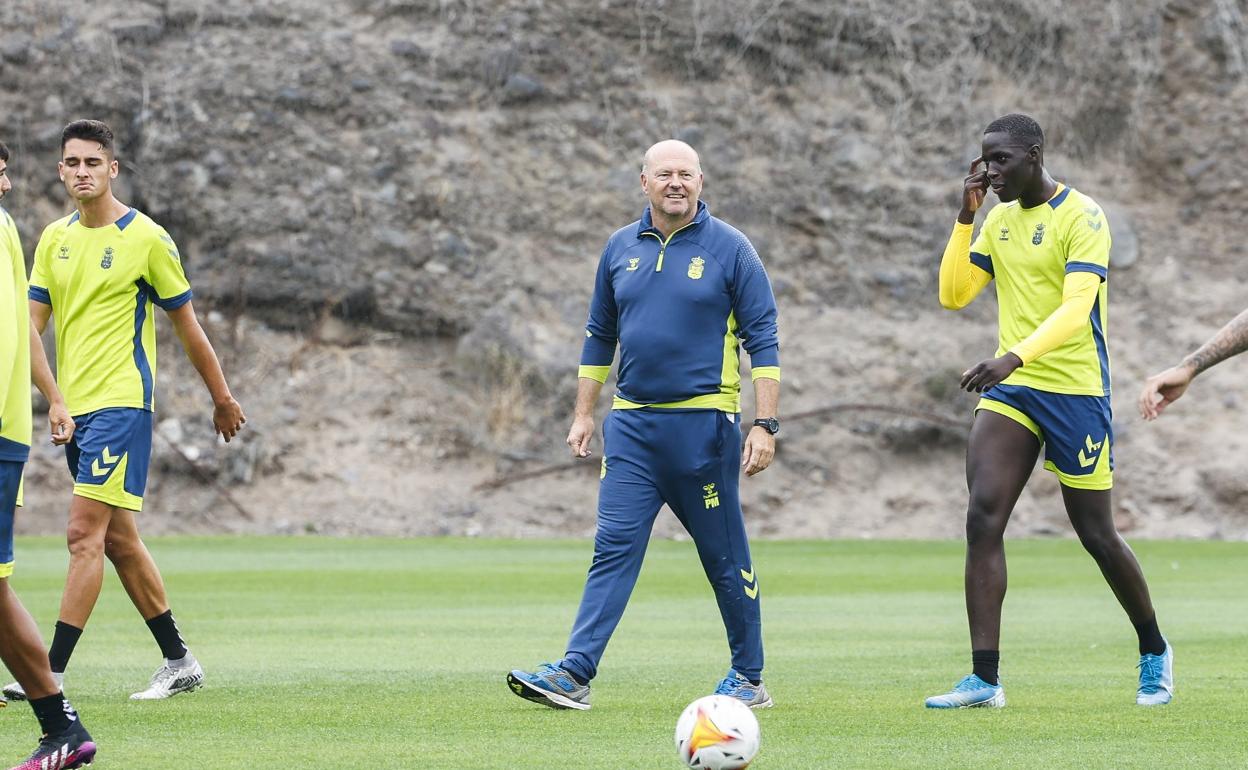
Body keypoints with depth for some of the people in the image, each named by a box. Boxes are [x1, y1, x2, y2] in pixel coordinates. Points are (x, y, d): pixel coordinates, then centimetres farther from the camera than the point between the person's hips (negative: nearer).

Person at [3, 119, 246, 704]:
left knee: (86, 535, -13)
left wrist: (222, 400, 8)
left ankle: (52, 674, -15)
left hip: (121, 403, -7)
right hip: (75, 408, 7)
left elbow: (187, 328, 1)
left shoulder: (145, 238, -6)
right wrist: (52, 395, -8)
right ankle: (178, 662, 20)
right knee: (118, 540, 10)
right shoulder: (54, 239, 10)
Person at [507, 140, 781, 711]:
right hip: (631, 426, 3)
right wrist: (583, 415, 15)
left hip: (702, 423, -3)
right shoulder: (621, 248, 10)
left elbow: (763, 341, -3)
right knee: (614, 547, -5)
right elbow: (600, 335, 20)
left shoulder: (728, 248, -2)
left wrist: (765, 426, -10)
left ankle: (749, 679, 16)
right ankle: (574, 674, -11)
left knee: (725, 557, 4)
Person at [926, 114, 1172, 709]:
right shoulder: (1000, 220, 11)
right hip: (1009, 390, 6)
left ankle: (1154, 652, 27)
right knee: (982, 518, -11)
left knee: (1095, 532, 3)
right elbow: (953, 294, 11)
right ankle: (984, 679, -13)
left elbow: (1076, 308, -22)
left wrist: (1015, 358, -36)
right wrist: (965, 218, 1)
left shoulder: (1081, 217, -12)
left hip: (1075, 390, -6)